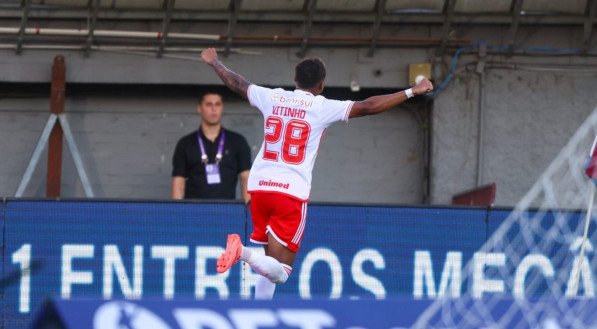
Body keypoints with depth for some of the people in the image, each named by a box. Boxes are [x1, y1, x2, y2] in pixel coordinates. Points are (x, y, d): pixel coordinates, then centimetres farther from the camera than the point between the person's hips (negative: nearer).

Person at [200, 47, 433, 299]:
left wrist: (214, 63, 44)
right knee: (279, 272, -7)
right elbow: (368, 107, -8)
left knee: (270, 263, 19)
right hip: (292, 193, -5)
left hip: (259, 186, 5)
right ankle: (242, 252, -33)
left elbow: (236, 83, 25)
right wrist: (412, 92, -2)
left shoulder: (272, 98, 9)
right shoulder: (322, 108, -3)